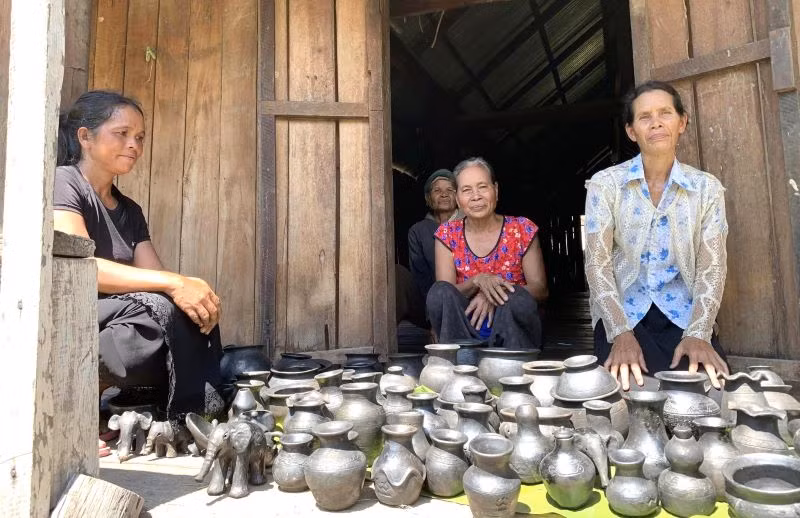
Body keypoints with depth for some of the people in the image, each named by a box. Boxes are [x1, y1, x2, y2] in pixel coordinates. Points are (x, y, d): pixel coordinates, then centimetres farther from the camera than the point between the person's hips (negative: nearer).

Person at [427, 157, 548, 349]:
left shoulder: (522, 230, 1)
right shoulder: (447, 234, 3)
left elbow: (540, 289, -3)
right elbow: (445, 296, -3)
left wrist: (492, 297, -22)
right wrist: (477, 281, -25)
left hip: (514, 329, -1)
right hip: (463, 329, 2)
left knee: (519, 300, -33)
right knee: (440, 291, -26)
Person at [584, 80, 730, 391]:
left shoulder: (707, 188, 6)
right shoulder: (605, 184, -1)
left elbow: (711, 267, -1)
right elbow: (597, 263, -8)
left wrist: (698, 334, -18)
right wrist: (621, 334, -21)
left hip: (683, 314, 2)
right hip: (622, 314, -2)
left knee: (709, 384, -21)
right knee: (630, 384, -25)